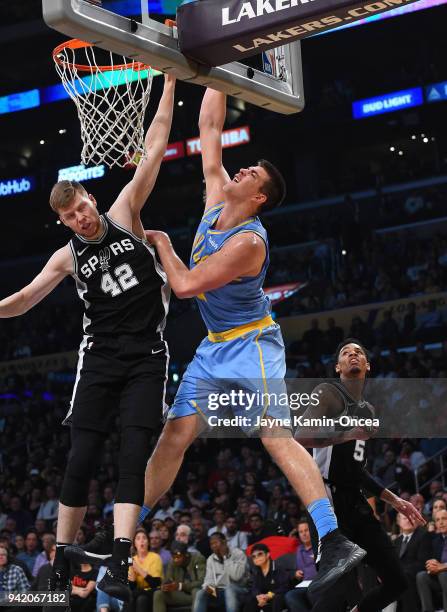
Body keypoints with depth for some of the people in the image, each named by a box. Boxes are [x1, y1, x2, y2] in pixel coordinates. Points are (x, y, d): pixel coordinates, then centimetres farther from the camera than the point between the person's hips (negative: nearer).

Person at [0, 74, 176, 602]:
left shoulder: (124, 215, 2)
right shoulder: (68, 256, 7)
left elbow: (153, 150, -2)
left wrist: (169, 85, -6)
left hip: (147, 356, -2)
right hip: (101, 356, 2)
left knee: (133, 454, -11)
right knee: (81, 458, -2)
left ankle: (118, 564, -16)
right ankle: (61, 561, 9)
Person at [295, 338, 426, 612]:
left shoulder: (368, 409, 21)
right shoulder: (328, 392, -5)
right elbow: (301, 437, -22)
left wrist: (395, 500, 24)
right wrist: (348, 434, -29)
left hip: (356, 502, 9)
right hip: (330, 501, -9)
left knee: (397, 581, 7)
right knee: (339, 588, -13)